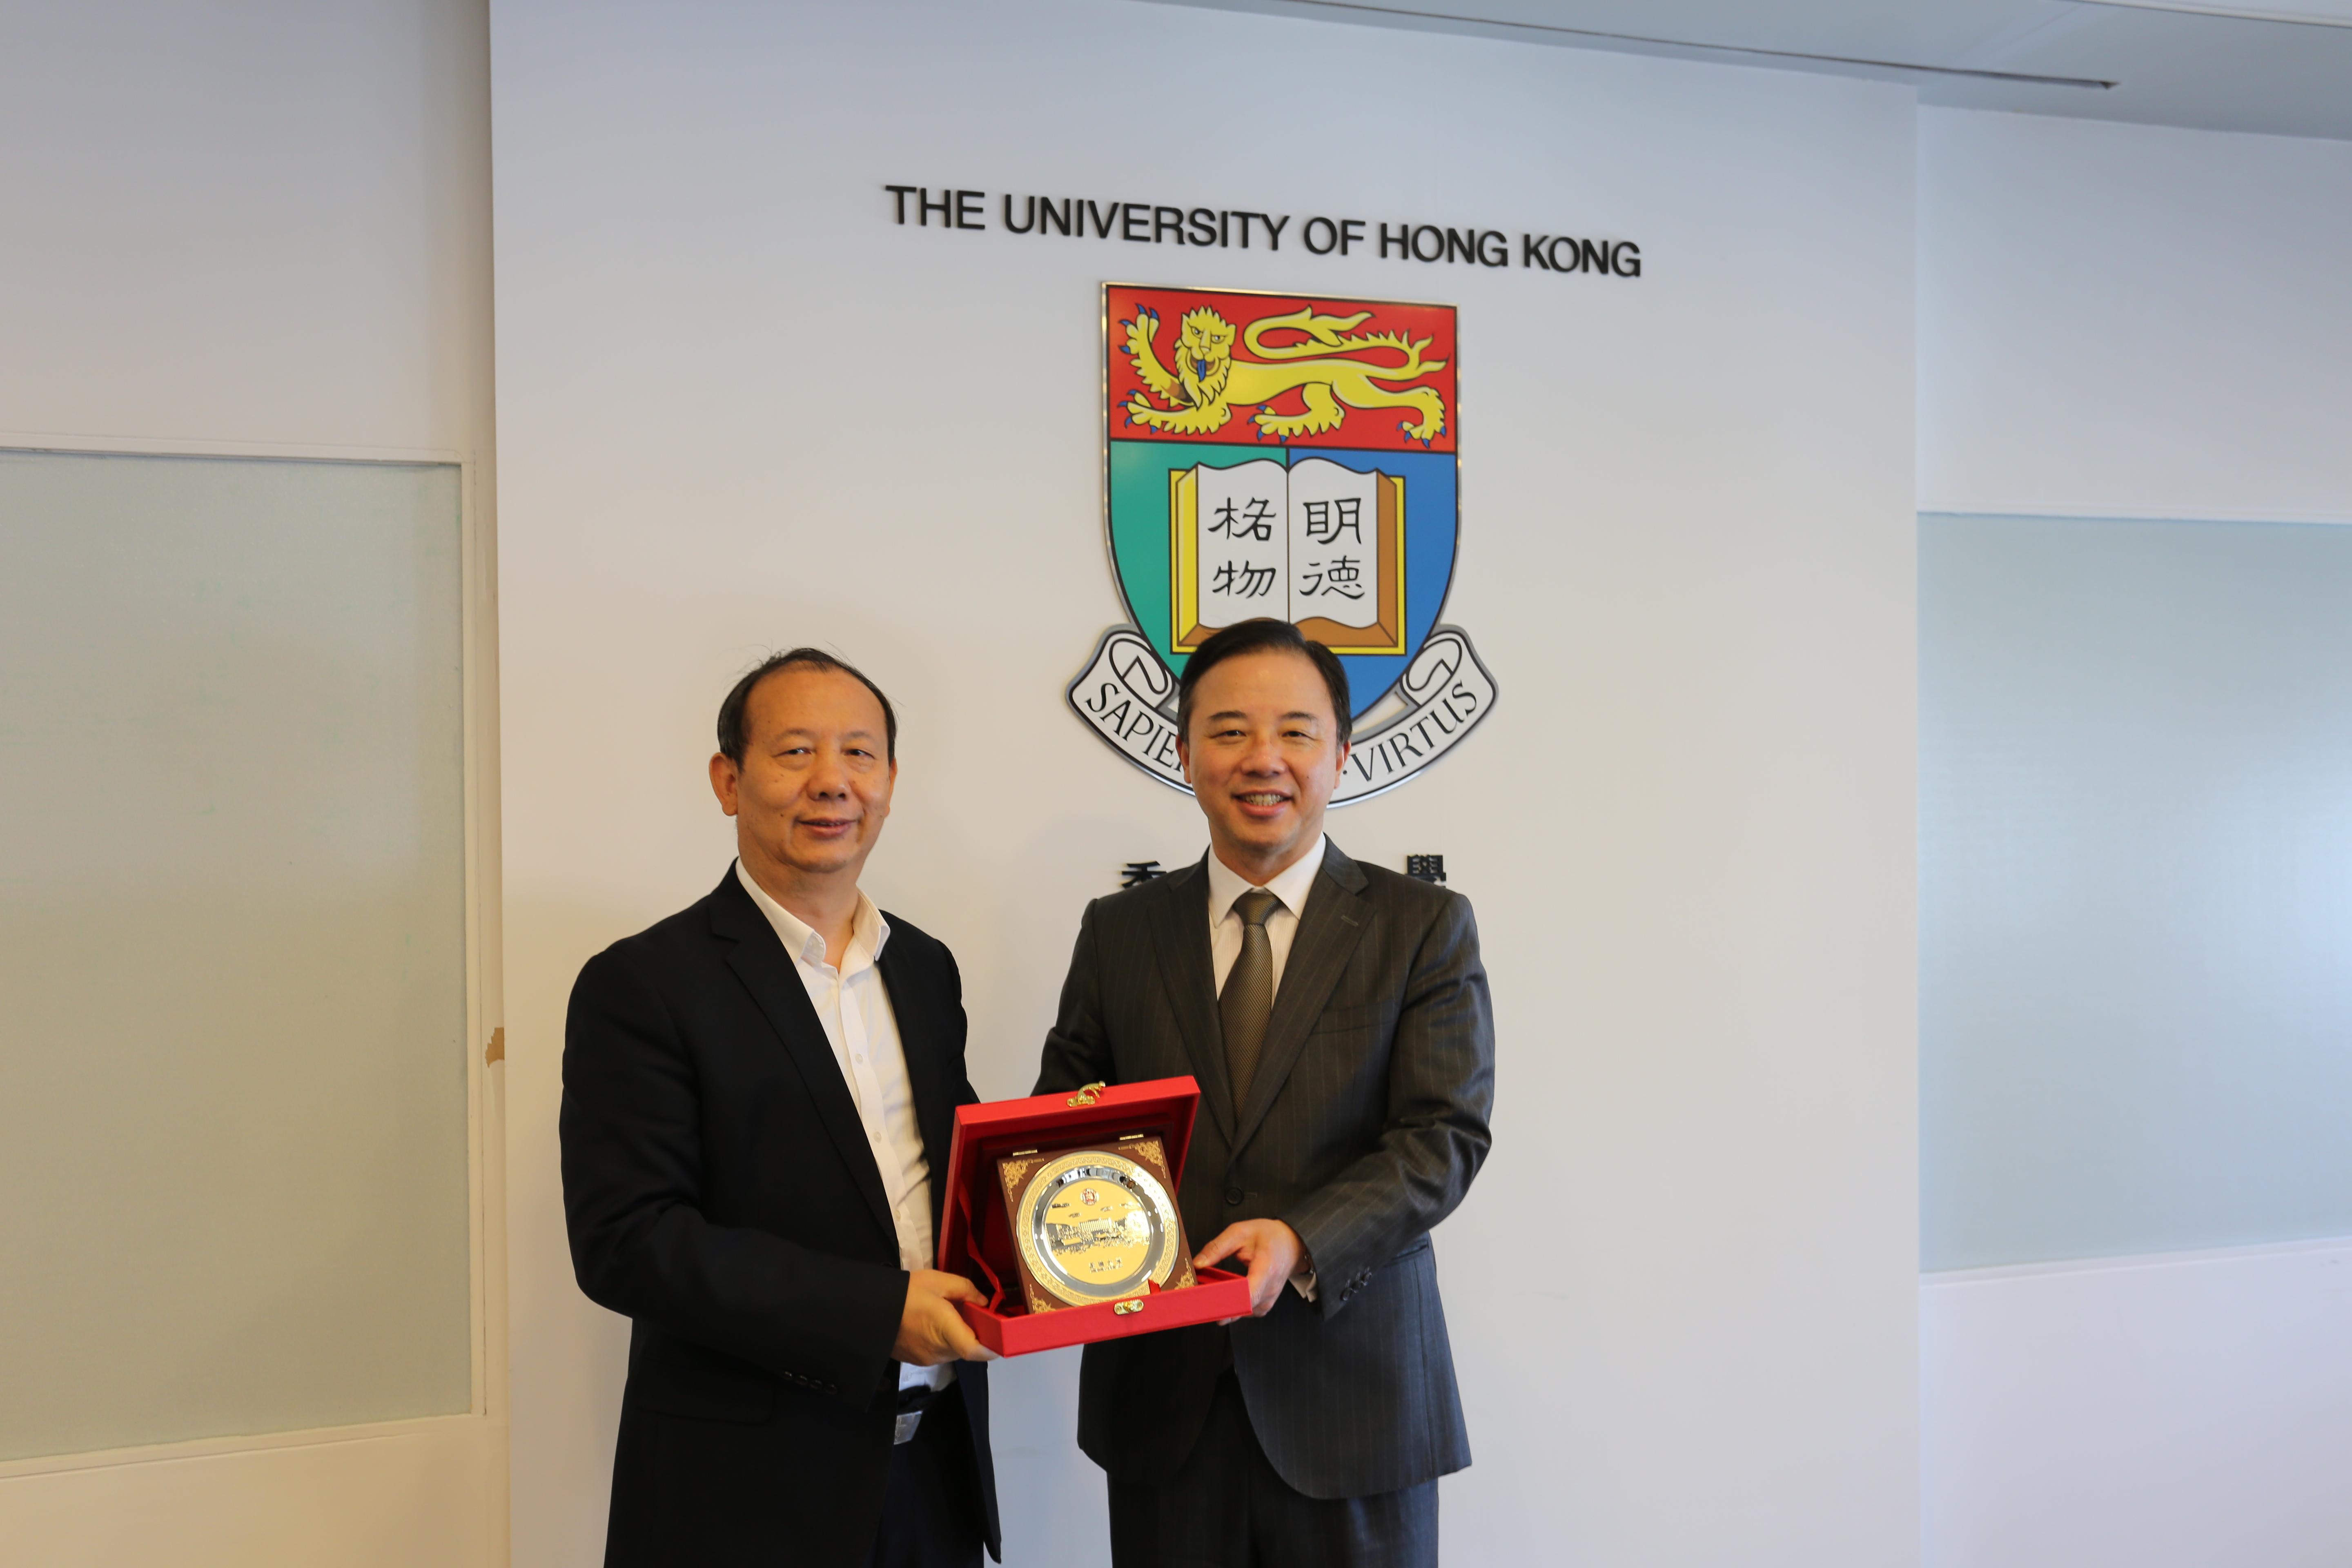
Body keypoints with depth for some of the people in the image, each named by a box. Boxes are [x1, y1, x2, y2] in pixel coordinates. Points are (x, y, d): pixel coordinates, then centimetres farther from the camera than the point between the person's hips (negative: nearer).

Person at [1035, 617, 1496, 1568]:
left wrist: (1303, 1241, -23)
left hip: (1353, 1392, -1)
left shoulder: (1426, 927, -1)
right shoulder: (1118, 931, 6)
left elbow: (1447, 1135, -8)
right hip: (1161, 1391, 2)